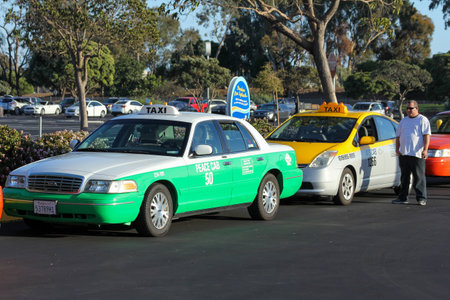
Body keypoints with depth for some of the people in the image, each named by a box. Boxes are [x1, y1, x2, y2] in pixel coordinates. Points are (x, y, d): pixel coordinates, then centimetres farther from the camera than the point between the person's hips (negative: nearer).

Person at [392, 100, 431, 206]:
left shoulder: (423, 120, 1)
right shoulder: (404, 121, 18)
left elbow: (427, 136, -7)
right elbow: (398, 136, 22)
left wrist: (425, 150, -17)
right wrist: (397, 149, 10)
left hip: (417, 154, -6)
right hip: (404, 153, 6)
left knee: (419, 177, -5)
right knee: (404, 177, 10)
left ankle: (421, 198, -2)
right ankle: (402, 198, 15)